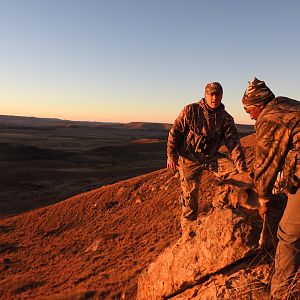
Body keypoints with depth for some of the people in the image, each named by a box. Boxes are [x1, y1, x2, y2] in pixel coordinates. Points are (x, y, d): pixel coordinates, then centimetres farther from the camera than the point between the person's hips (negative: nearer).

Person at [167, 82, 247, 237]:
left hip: (211, 156, 3)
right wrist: (171, 155, -12)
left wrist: (242, 169, -18)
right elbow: (174, 132, -7)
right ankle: (188, 227, 24)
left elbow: (234, 144, -9)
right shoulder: (191, 111, -11)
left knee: (234, 172, -15)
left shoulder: (226, 118, -5)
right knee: (190, 193, 2)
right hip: (189, 158, -2)